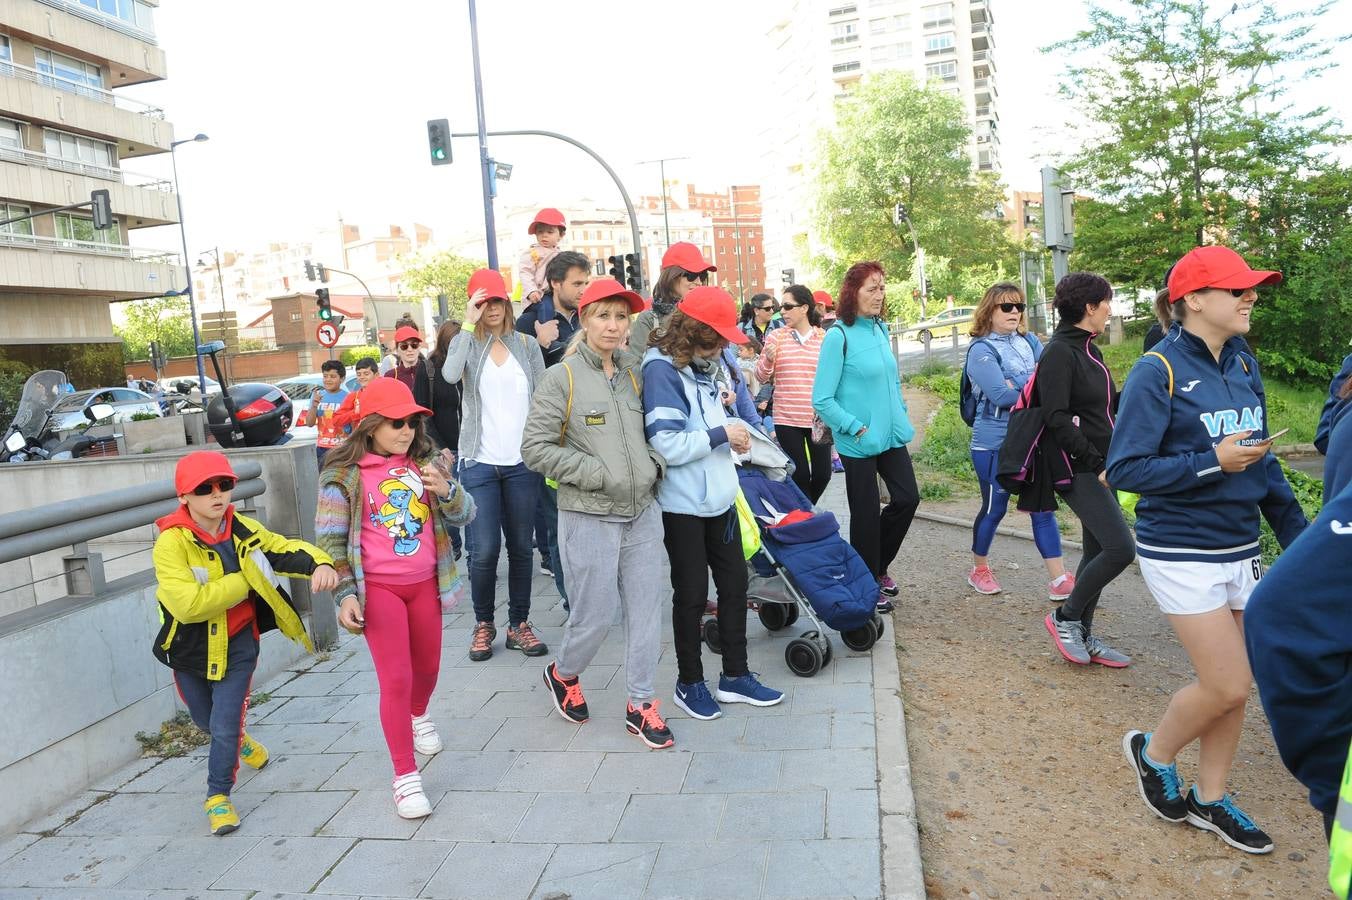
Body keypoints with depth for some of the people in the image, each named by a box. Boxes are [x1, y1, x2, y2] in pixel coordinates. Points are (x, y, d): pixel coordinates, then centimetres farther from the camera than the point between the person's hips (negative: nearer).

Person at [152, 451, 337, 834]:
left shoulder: (244, 530, -10)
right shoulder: (171, 543, -24)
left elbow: (286, 549, -5)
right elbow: (187, 604, -32)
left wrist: (319, 564, -27)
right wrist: (245, 581, -27)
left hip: (236, 644, 1)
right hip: (190, 648, -1)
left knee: (225, 725, -2)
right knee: (205, 720, 23)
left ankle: (218, 796, 22)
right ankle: (238, 741, 58)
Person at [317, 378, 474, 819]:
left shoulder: (425, 462, 1)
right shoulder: (344, 473, -11)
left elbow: (464, 515, 3)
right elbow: (331, 539, -8)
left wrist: (446, 491, -18)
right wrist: (345, 594, -12)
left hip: (425, 583, 4)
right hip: (378, 588, -4)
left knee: (428, 666, 20)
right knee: (395, 679, -5)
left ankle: (418, 717, 54)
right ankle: (405, 777, 7)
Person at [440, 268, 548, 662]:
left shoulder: (527, 345, 8)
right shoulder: (465, 343, 3)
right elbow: (450, 374, -20)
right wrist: (469, 324, -17)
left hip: (522, 462, 2)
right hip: (479, 462, -2)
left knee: (521, 548, 7)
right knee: (485, 550, -5)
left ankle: (519, 624, 19)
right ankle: (483, 624, 16)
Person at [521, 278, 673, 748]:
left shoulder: (633, 372, 9)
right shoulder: (562, 377, -8)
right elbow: (535, 447, -11)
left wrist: (652, 465, 2)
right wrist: (596, 473, -15)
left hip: (642, 513, 5)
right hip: (590, 518, -5)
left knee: (645, 611, 8)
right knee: (596, 615, 3)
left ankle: (640, 704, 22)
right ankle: (562, 674, 33)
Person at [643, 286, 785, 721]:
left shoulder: (702, 366, 9)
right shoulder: (661, 370, -18)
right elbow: (667, 445, -25)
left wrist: (733, 432, 3)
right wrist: (721, 435, -16)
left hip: (718, 499, 8)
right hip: (682, 505, -8)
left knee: (734, 584, 13)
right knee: (692, 594, 5)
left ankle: (735, 676, 27)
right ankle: (689, 683, 24)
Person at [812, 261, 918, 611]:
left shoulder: (880, 329, 6)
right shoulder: (839, 336, -15)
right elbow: (822, 400, -17)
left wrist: (902, 419, 11)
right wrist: (857, 428, -17)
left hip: (891, 436, 7)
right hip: (858, 442, -7)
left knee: (907, 498, 9)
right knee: (866, 513, 5)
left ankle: (879, 566, 31)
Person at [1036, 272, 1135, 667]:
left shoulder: (1087, 350, 15)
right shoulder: (1059, 352, -14)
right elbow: (1057, 419, -21)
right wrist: (1096, 463, -19)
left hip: (1099, 466, 10)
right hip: (1079, 470, -10)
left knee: (1098, 550, 11)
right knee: (1120, 548, -14)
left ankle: (1083, 635, 21)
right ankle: (1064, 617, 3)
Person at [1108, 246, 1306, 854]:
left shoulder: (1244, 366, 5)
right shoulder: (1158, 371, -15)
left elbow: (1262, 460, 14)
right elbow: (1125, 468, -17)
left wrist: (1298, 534, 12)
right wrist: (1212, 462, -23)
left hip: (1240, 548, 7)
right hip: (1182, 553, -7)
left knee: (1232, 683, 13)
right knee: (1228, 686, -3)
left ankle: (1210, 799, 32)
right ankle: (1153, 753, 25)